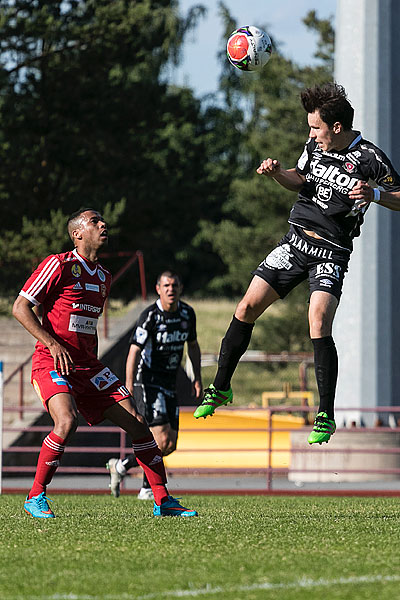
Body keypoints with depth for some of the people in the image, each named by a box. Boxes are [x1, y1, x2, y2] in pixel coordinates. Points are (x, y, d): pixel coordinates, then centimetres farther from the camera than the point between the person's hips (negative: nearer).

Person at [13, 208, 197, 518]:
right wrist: (53, 344, -19)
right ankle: (35, 497, -13)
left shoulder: (104, 277, 16)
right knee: (67, 421, -31)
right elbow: (20, 308, -9)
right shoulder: (59, 265, -8)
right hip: (51, 364, -7)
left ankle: (163, 501, 7)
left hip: (88, 366, 7)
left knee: (137, 423, -2)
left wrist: (95, 368, 18)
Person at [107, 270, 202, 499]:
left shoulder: (187, 313, 4)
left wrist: (198, 378, 14)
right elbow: (134, 351, -20)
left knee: (170, 445, 5)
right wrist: (129, 387, -28)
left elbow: (193, 345, 20)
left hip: (170, 384, 7)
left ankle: (121, 466, 20)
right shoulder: (150, 316, -16)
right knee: (162, 440, -17)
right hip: (148, 382, -7)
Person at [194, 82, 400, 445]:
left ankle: (326, 416, -14)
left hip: (331, 253, -6)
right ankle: (220, 388, 19)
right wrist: (276, 173, 2)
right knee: (247, 309, 1)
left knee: (319, 322, -23)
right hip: (296, 240, 6)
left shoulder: (369, 159, -13)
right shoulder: (315, 146, 4)